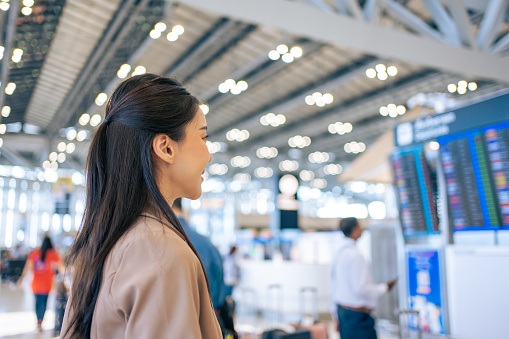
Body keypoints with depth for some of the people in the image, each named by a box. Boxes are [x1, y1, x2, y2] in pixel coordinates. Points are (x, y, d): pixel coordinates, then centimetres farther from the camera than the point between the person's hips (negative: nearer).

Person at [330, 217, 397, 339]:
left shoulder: (339, 252, 10)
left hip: (341, 310, 9)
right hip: (357, 315, -9)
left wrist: (337, 316, 23)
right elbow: (361, 289, -21)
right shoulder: (354, 255, -18)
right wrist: (384, 287, -6)